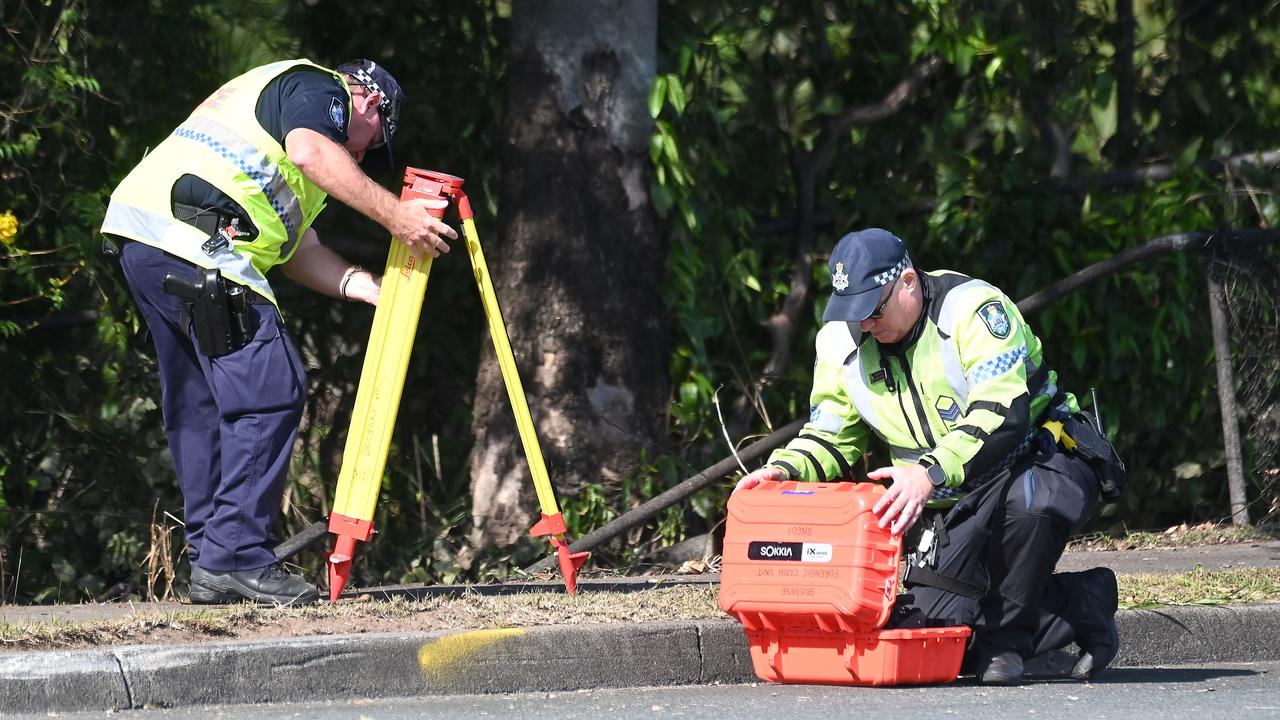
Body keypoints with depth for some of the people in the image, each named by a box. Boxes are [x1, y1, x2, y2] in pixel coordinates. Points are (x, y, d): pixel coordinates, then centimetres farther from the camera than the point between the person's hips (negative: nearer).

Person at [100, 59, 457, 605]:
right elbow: (310, 151, -18)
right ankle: (238, 560, -13)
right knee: (269, 393, -10)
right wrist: (395, 215, -20)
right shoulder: (318, 88, 8)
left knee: (198, 402, 14)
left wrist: (376, 287, 15)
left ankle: (211, 567, 16)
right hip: (195, 238, -10)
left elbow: (300, 253, 25)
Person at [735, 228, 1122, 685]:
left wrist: (931, 472, -46)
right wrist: (785, 468, -15)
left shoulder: (973, 309, -21)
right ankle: (1084, 605, 6)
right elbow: (830, 437, 8)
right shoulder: (840, 341, -1)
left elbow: (1002, 415, -32)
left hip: (1042, 461, -6)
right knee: (943, 621, -14)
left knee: (1028, 497, -42)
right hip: (957, 504, 6)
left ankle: (1004, 640, -20)